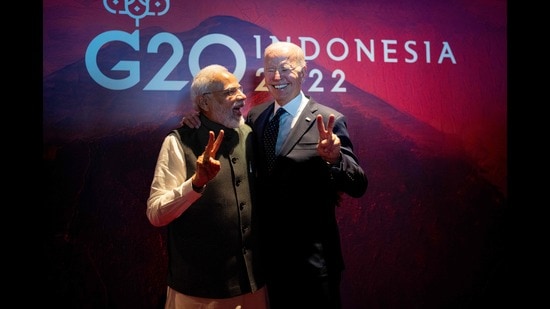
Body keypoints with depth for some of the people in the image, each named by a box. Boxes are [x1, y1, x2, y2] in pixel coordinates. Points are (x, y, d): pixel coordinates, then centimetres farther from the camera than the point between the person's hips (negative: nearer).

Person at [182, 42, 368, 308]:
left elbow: (358, 187, -14)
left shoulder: (328, 121, -13)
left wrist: (333, 157, -35)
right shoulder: (255, 116, 2)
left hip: (313, 257, -4)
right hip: (269, 252, 5)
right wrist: (200, 122, -5)